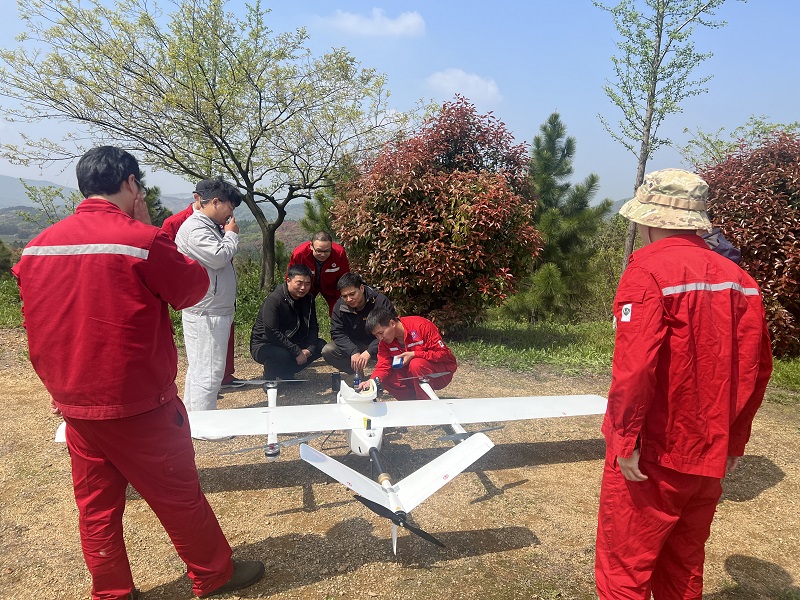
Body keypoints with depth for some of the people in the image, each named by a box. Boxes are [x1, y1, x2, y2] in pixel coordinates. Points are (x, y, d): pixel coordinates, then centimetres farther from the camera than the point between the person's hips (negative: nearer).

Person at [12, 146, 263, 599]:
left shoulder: (37, 248, 1)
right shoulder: (141, 240, -18)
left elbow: (37, 329, 11)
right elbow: (194, 288, -4)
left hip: (75, 405, 6)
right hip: (139, 407, -5)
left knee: (96, 506, 17)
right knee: (179, 496, 11)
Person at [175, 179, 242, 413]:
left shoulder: (210, 227, 17)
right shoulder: (194, 228, -15)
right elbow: (219, 257, -26)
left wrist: (228, 235, 11)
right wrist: (231, 235, -10)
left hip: (215, 312, 11)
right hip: (205, 315, -11)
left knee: (199, 369, 19)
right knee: (208, 374, -7)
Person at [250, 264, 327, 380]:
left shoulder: (308, 300, 0)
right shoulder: (274, 300, -22)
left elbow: (313, 327, 4)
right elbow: (271, 333, -28)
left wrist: (309, 349, -15)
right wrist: (297, 352, -27)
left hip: (291, 342, 7)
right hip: (264, 345, -7)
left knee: (321, 346, -5)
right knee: (281, 355, -38)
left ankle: (286, 373, 6)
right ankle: (269, 380, -4)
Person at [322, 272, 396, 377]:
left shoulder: (381, 302, -20)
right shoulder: (340, 306, -7)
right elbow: (337, 333, -9)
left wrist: (369, 352, -34)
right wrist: (353, 352, -26)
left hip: (377, 346, -4)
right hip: (353, 345, 4)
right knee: (327, 351, -18)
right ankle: (357, 373, 3)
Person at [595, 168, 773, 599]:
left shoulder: (649, 269, -16)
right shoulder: (738, 277, 3)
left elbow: (635, 365, -25)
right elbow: (757, 368, 9)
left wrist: (626, 438, -14)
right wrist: (734, 440, 18)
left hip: (650, 458, -7)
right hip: (709, 458, 7)